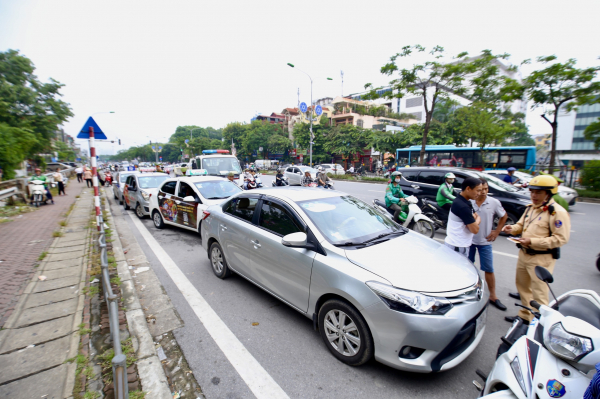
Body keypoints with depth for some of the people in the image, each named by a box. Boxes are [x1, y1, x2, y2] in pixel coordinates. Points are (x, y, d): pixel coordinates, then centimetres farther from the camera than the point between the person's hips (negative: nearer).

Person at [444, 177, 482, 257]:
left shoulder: (465, 202, 7)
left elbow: (478, 217, 12)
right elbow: (475, 230, -23)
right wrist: (475, 222, -2)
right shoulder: (462, 206, -25)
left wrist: (475, 220, -10)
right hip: (458, 247, -10)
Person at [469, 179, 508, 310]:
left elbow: (504, 216, 8)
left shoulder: (494, 203, -6)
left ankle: (493, 297, 20)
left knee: (489, 269, 7)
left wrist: (496, 232, 2)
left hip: (485, 241, 1)